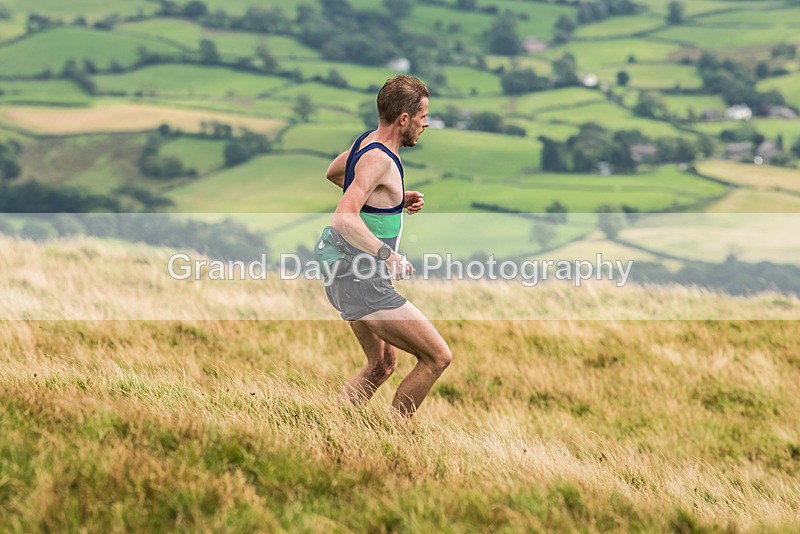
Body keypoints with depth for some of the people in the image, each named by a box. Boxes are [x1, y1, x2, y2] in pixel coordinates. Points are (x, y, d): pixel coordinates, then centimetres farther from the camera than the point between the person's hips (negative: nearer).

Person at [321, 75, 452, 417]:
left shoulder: (368, 141, 7)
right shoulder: (377, 159, -22)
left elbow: (333, 173, 28)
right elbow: (343, 220, -34)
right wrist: (388, 255, -37)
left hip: (346, 276, 10)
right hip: (363, 283, -10)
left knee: (382, 365, 23)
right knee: (437, 357, -4)